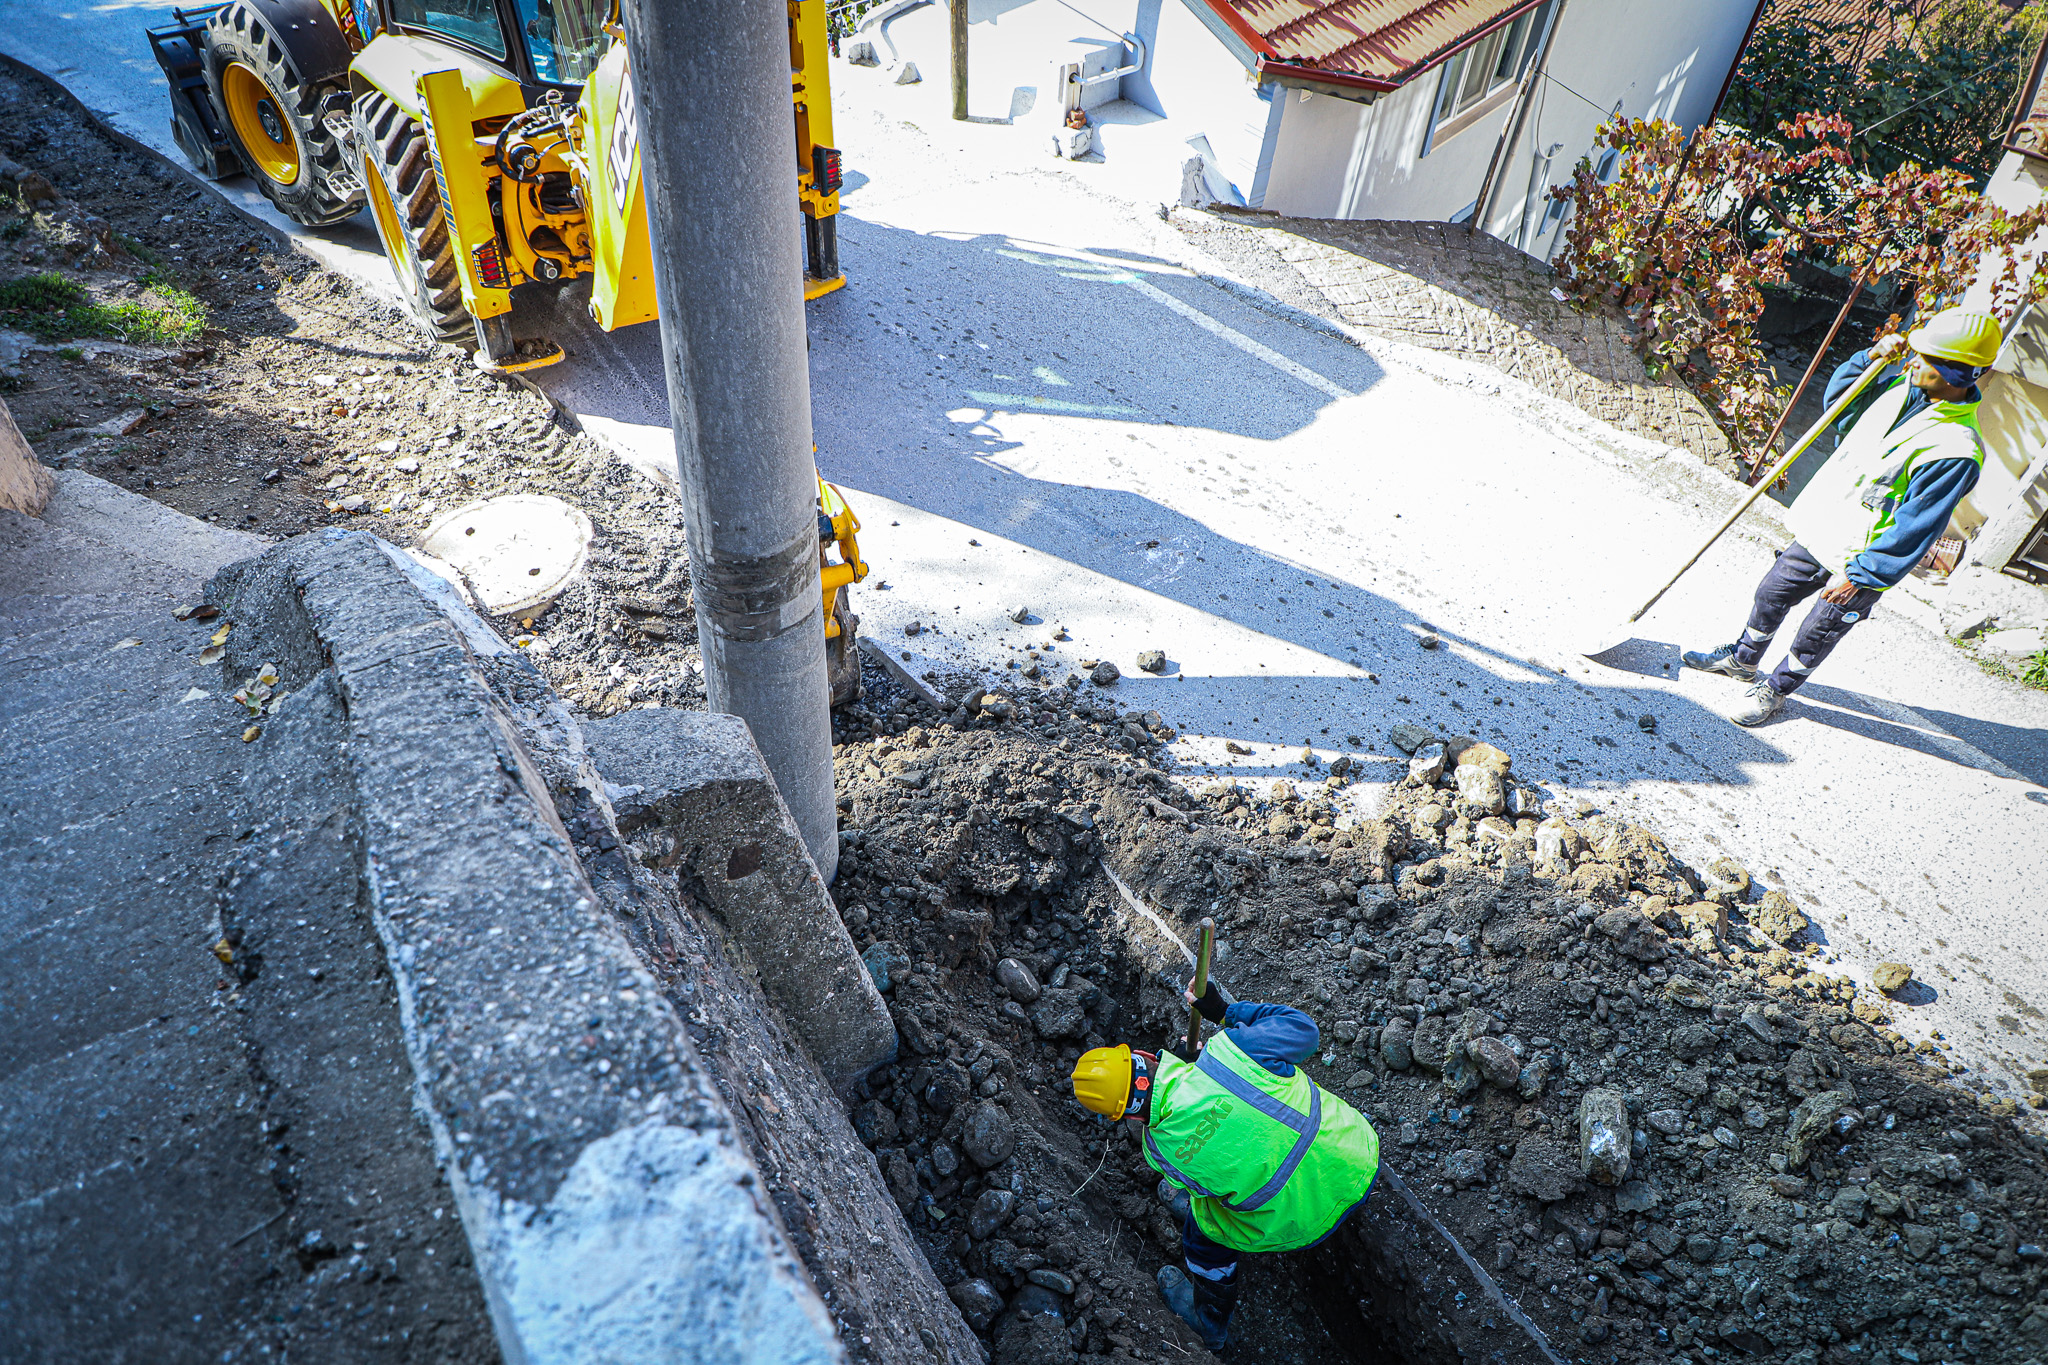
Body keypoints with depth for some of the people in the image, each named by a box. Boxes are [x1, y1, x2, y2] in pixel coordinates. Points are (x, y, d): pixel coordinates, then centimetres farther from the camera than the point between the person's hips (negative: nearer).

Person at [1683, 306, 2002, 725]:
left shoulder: (1957, 453, -27)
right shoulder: (1904, 388, -5)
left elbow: (1915, 529, -25)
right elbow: (1838, 399, 12)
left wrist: (1859, 574, -22)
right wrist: (1871, 358, -6)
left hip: (1861, 560, -7)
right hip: (1821, 528, 7)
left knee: (1817, 634, 11)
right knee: (1772, 593, 22)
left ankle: (1776, 690, 35)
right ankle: (1743, 659, 45)